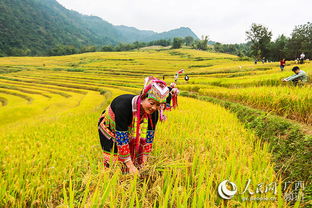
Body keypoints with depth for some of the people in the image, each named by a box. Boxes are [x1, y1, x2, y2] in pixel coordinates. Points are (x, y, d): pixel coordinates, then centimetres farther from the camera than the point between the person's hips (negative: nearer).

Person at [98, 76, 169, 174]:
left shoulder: (153, 112, -23)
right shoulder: (124, 105, -40)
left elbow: (148, 137, -14)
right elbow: (121, 138, -36)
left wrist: (144, 162, -14)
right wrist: (130, 165, -34)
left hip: (130, 132, 5)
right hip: (109, 129, -4)